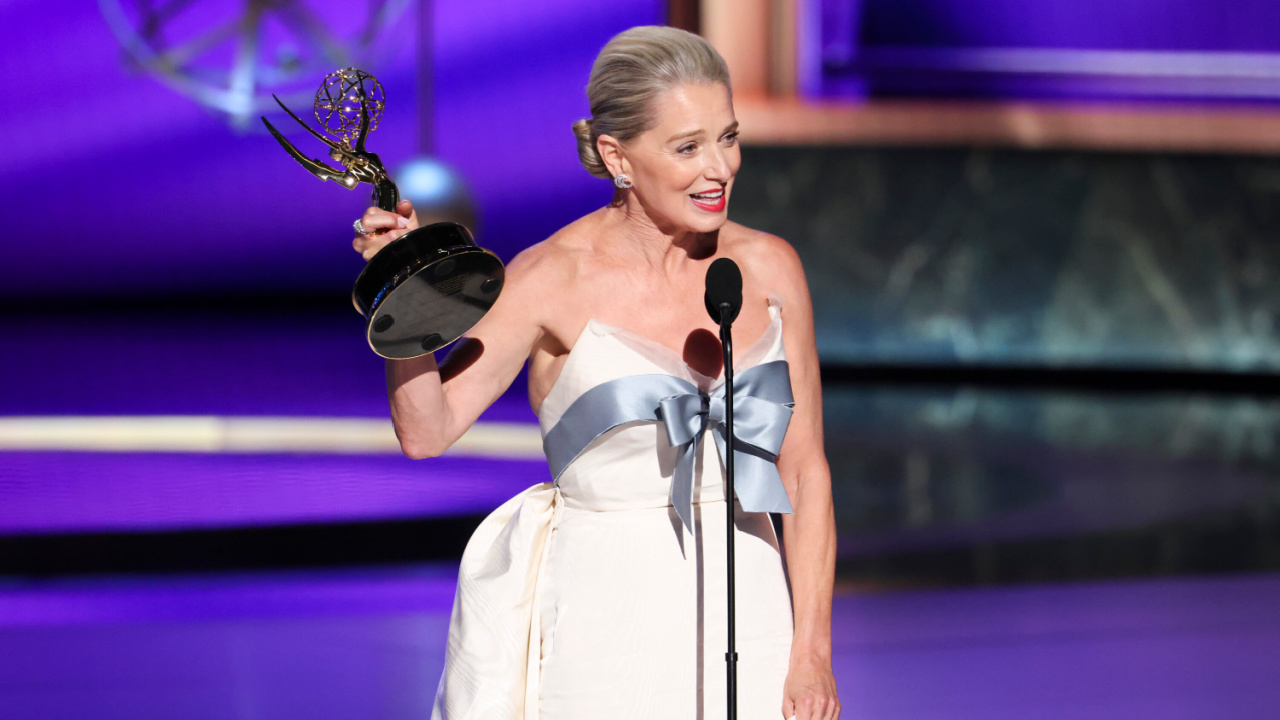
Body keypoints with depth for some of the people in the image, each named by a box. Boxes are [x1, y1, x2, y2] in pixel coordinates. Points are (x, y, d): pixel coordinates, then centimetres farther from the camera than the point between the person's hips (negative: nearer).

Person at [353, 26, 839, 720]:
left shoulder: (768, 267, 2)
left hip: (746, 616, 3)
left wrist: (812, 648, 0)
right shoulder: (554, 277, -8)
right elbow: (427, 429, -15)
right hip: (602, 629, -3)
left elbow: (804, 469, 6)